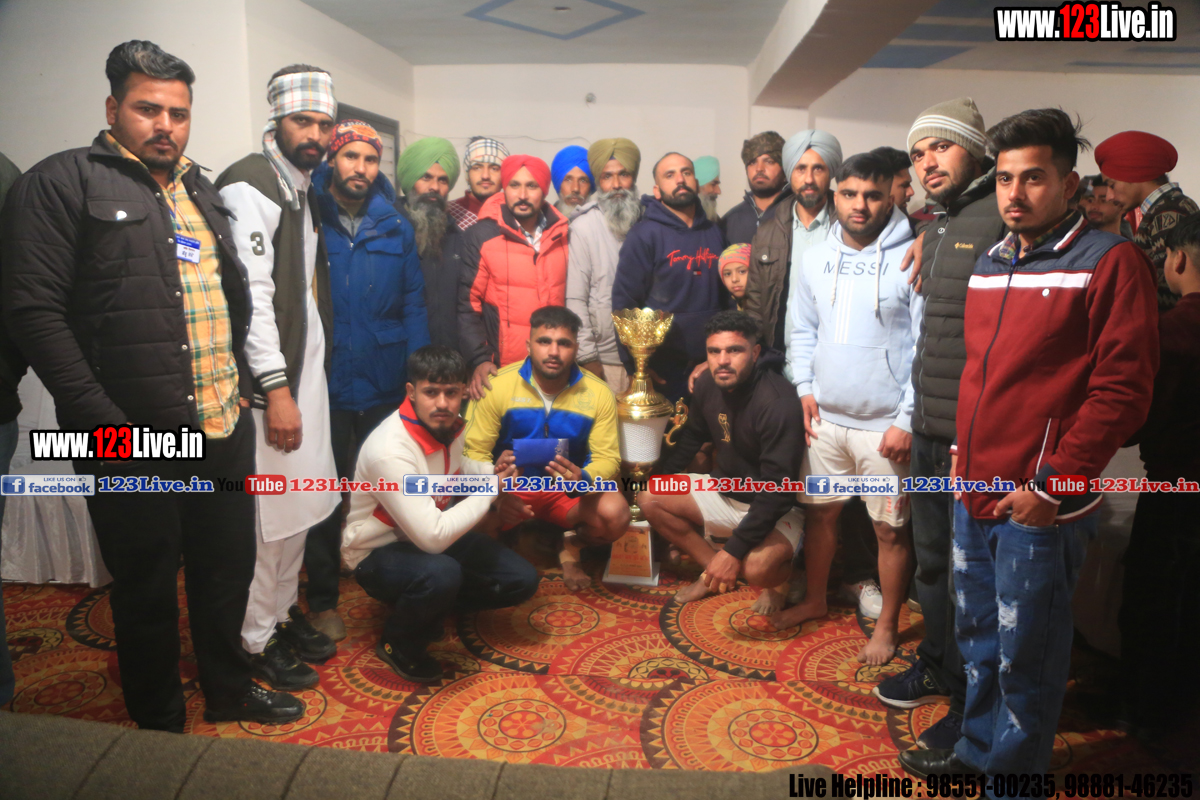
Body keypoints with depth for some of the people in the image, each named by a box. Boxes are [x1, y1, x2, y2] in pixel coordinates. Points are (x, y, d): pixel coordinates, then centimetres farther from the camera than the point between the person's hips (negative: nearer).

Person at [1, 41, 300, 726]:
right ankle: (162, 728, 29)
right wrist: (101, 417, -17)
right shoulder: (64, 182, -5)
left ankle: (229, 691, 39)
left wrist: (241, 382, 13)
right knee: (148, 590, 9)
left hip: (225, 428, 6)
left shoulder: (200, 190, 17)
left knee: (229, 568, 18)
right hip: (137, 439, -6)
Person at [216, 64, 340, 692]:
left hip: (307, 369, 9)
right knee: (266, 513, -1)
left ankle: (283, 613, 33)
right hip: (269, 378, -9)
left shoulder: (305, 187, 16)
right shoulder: (251, 184, -12)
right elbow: (251, 294, -19)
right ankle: (256, 641, 15)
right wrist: (276, 388, -21)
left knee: (300, 504, 17)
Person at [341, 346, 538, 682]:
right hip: (378, 553, -7)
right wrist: (488, 491, -23)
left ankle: (427, 608, 12)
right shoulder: (390, 450, -31)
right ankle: (398, 644, -7)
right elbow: (432, 538, -34)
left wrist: (491, 471, -5)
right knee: (441, 574, -39)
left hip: (432, 533, 8)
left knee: (522, 581, -4)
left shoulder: (448, 426, -7)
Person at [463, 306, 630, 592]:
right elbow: (474, 451, -12)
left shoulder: (598, 393, -8)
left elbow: (608, 458, -8)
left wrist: (583, 479, -32)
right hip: (509, 489, -1)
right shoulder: (497, 386, -12)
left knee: (615, 514, -28)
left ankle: (570, 545, 9)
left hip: (569, 492, 1)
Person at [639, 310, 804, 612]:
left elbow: (777, 492, -31)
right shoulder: (708, 384, -7)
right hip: (724, 493, 7)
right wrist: (659, 476, 6)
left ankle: (779, 578, 5)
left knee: (757, 568, -35)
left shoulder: (778, 402, -29)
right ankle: (713, 567, 9)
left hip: (776, 510, -7)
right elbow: (692, 437, 15)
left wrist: (734, 550, -32)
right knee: (649, 498, -6)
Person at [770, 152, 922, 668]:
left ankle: (887, 625, 25)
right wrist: (805, 387, 2)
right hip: (826, 416, 5)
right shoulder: (817, 259, 6)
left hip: (884, 423, -5)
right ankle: (815, 600, 38)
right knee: (820, 511, 17)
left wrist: (906, 419, -14)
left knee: (890, 528, 6)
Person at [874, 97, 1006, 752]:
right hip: (930, 427, 8)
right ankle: (936, 667, 40)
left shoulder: (1005, 219, -13)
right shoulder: (935, 229, 15)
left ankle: (970, 703, 23)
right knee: (932, 560, 21)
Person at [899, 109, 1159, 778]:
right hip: (975, 492, 7)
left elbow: (1122, 389, -14)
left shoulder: (1109, 262, -9)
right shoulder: (990, 265, 11)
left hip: (1041, 504, -6)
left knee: (1025, 653, 7)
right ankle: (978, 749, 40)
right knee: (979, 635, 20)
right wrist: (965, 452, 13)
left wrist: (1053, 485, -17)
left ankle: (1015, 769, 27)